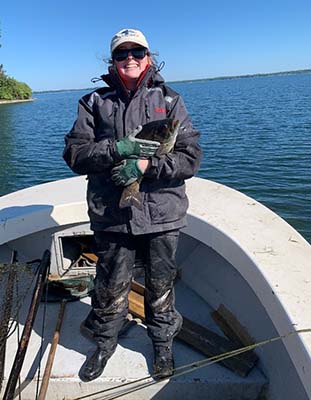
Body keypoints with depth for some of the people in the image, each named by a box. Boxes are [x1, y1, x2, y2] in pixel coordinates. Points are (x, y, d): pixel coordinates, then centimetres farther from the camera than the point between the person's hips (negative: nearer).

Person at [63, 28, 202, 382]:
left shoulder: (169, 101, 5)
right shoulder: (95, 102, 7)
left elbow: (191, 157, -4)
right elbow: (74, 154, -2)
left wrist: (146, 166, -19)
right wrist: (117, 149, -19)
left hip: (162, 215, 0)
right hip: (111, 215, 1)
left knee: (160, 285, 14)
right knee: (110, 286, 13)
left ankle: (163, 343, 41)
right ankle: (104, 344, 40)